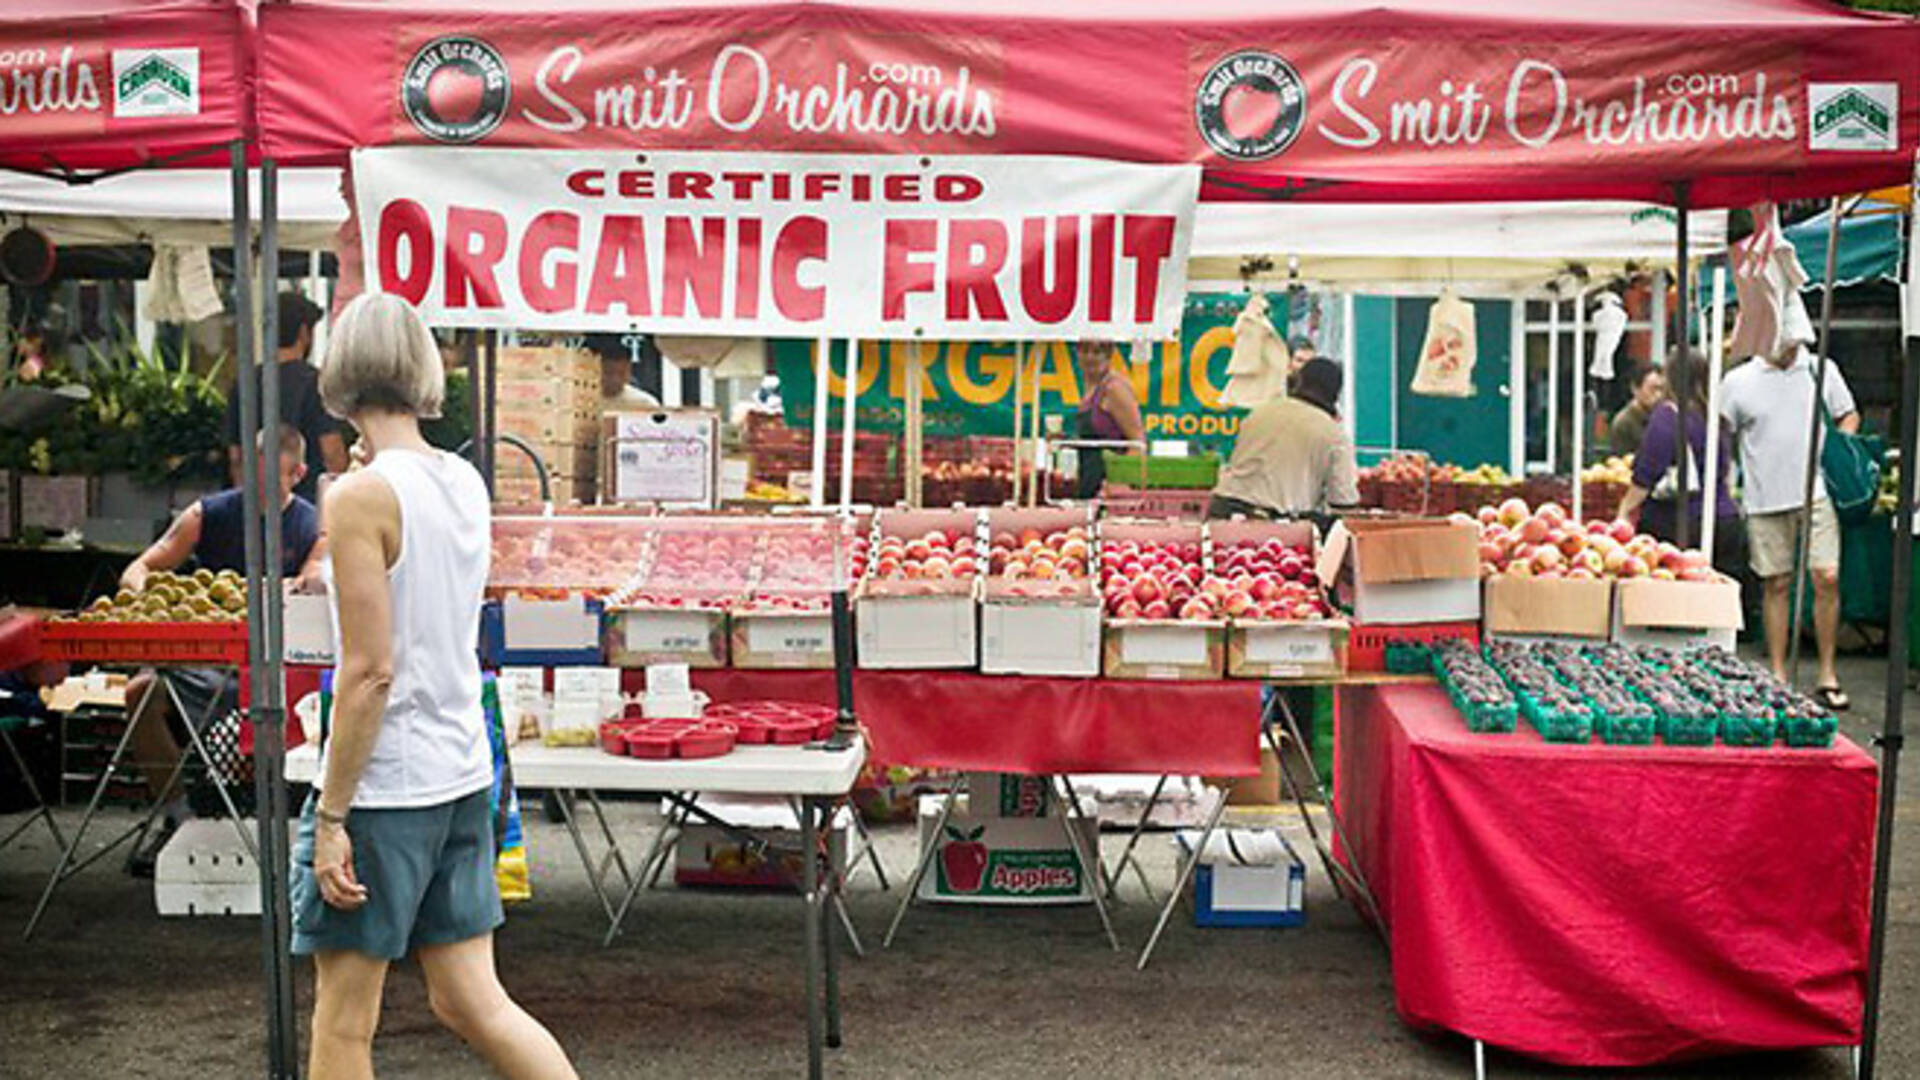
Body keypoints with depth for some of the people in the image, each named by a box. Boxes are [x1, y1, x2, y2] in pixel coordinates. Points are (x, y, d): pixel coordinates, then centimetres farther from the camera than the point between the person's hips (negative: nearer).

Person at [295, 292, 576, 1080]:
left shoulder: (360, 497, -15)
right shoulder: (467, 483, 6)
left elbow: (369, 671, -19)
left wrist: (330, 816, -14)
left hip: (382, 786, -7)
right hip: (462, 777, 7)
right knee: (471, 1002, 13)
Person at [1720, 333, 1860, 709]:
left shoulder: (1822, 370, 7)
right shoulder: (1737, 382, 1)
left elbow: (1849, 416, 18)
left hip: (1817, 492, 1)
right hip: (1766, 498, -1)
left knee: (1828, 578, -7)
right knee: (1776, 585, 5)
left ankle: (1827, 672, 5)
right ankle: (1777, 675, 15)